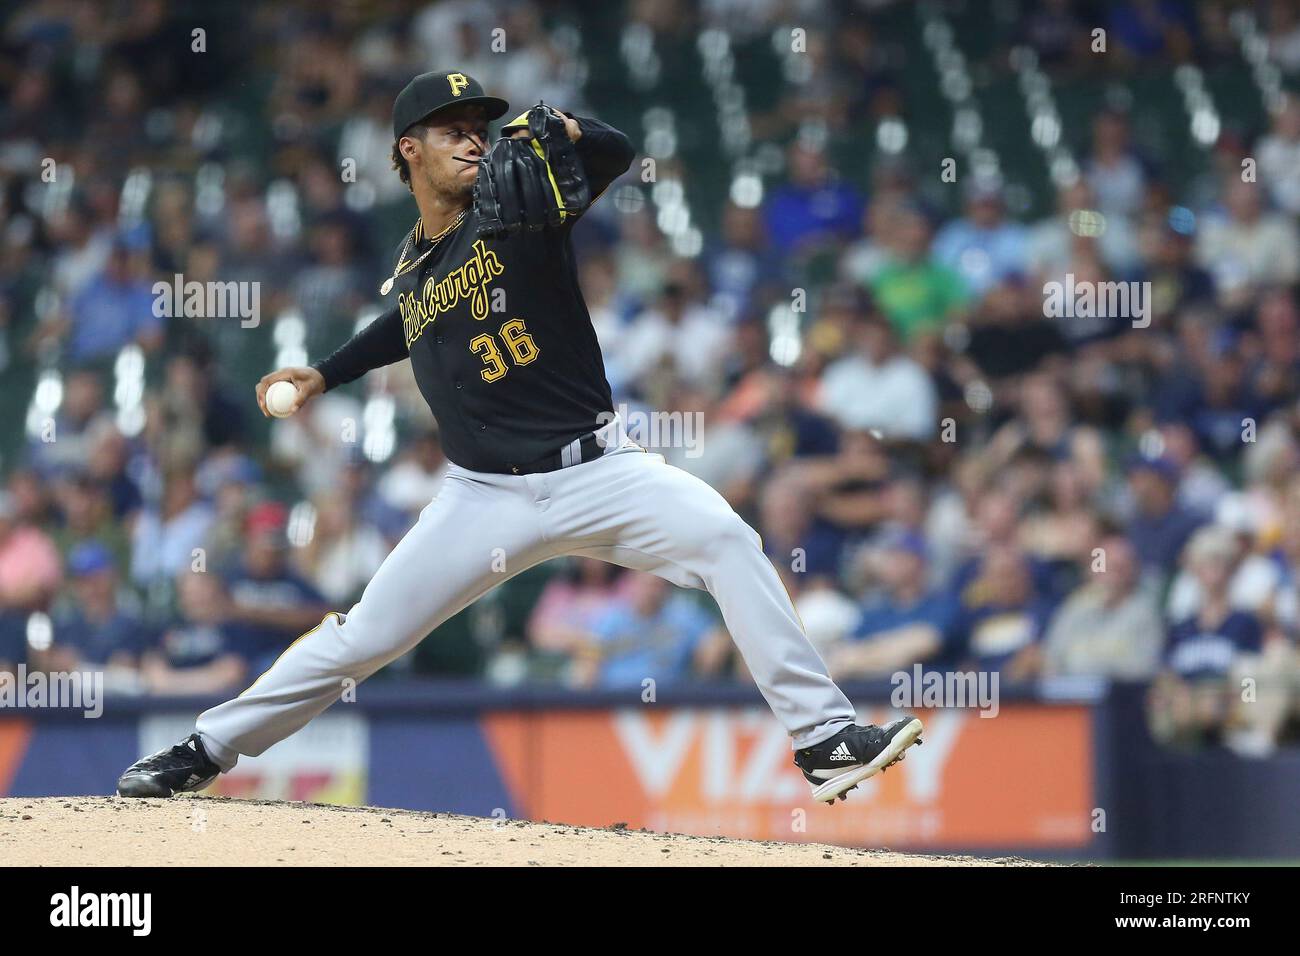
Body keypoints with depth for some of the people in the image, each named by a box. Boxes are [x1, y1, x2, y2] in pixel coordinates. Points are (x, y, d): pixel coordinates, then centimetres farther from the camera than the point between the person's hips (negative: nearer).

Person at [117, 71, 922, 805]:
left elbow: (617, 153, -20)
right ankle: (208, 750, 19)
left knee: (726, 538, -27)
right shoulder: (410, 268, 9)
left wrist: (561, 133, -39)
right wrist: (326, 375, 27)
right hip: (487, 496, 3)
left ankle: (823, 739, -26)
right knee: (362, 640, 2)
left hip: (596, 471, -3)